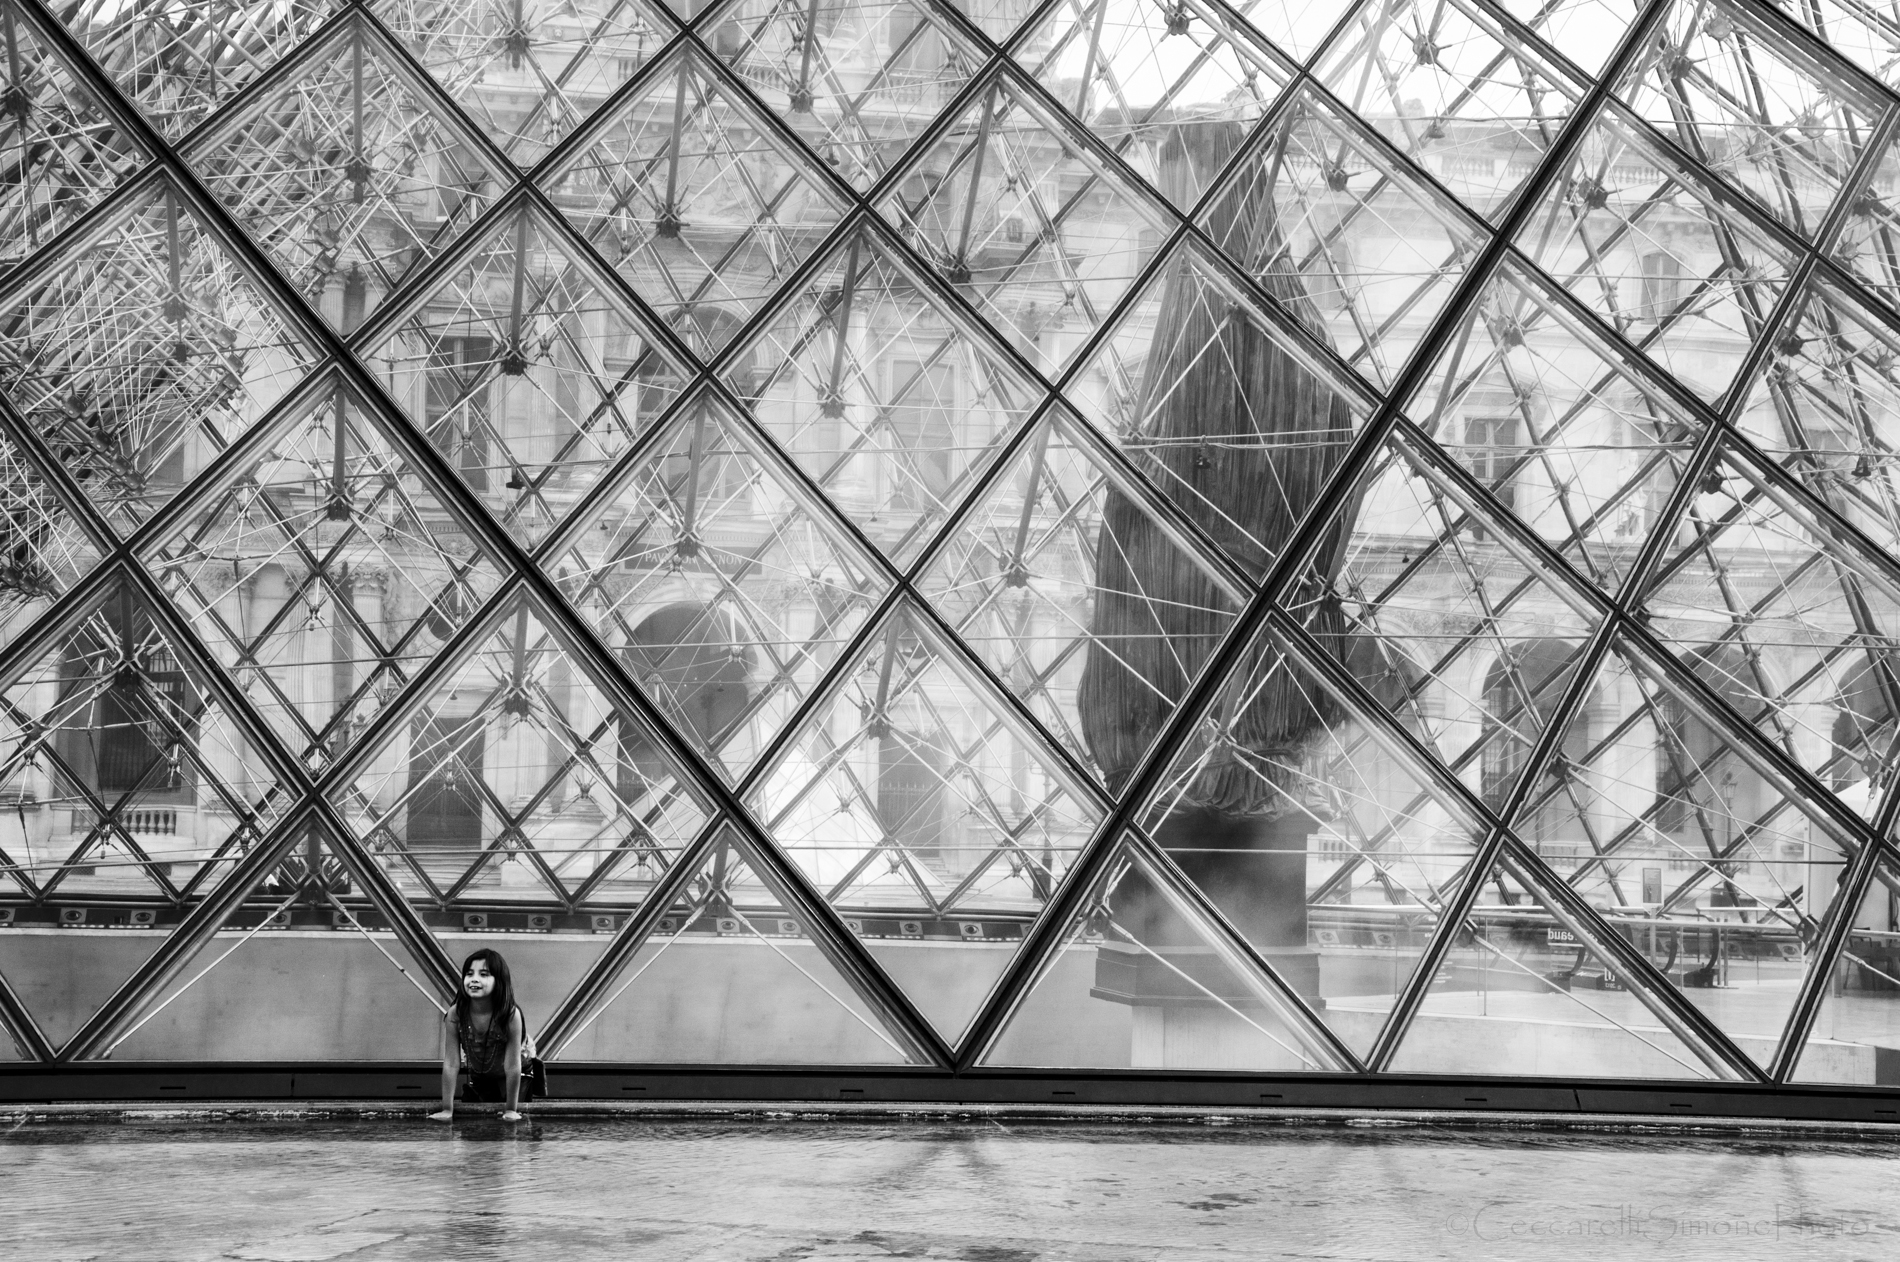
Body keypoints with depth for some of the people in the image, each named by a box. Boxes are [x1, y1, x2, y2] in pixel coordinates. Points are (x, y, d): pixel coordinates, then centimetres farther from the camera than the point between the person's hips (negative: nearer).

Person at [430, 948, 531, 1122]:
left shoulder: (511, 1015, -34)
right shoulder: (455, 1014, -27)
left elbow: (512, 1066, -28)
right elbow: (451, 1064, -23)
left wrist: (510, 1110, -24)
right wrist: (447, 1109, -22)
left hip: (506, 1082, -2)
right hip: (476, 1083, 2)